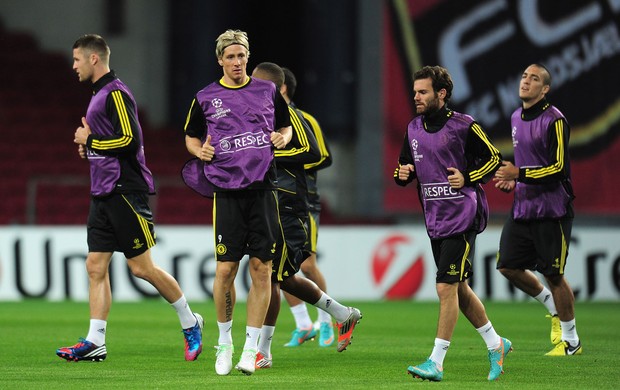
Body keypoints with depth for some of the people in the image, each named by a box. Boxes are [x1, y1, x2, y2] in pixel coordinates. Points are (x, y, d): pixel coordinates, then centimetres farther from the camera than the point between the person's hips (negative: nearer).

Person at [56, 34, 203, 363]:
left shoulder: (116, 93, -13)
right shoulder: (99, 95, 17)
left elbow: (130, 140, -21)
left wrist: (90, 140, -11)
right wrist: (89, 146, 9)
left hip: (125, 193, -10)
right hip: (103, 196, 10)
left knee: (141, 268, -4)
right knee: (95, 267, 2)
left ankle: (190, 323, 11)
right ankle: (95, 342, 1)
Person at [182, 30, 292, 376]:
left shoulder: (268, 91, 9)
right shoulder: (206, 98, 5)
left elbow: (286, 126, 20)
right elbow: (191, 137, 15)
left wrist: (282, 138, -1)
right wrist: (200, 150, -5)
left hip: (263, 188, 1)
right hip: (227, 191, -1)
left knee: (261, 267, -2)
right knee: (225, 269, -5)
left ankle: (251, 348, 4)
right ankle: (224, 342, 15)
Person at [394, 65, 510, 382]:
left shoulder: (463, 126, -9)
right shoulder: (414, 129, 9)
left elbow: (493, 158, -1)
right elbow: (404, 166, 19)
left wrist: (467, 178, -14)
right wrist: (402, 174, -4)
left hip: (462, 219, -7)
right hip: (435, 221, 7)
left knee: (446, 288, -11)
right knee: (459, 290, 13)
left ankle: (436, 362, -9)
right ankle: (496, 345, 29)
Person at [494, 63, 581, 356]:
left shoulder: (554, 121, -14)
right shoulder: (517, 118, 11)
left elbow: (559, 168, -17)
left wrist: (519, 173, -22)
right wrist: (512, 180, 7)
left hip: (551, 209, -8)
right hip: (522, 207, 8)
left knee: (553, 275, -2)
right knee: (508, 266, 4)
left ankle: (571, 341, 12)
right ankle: (554, 308, 26)